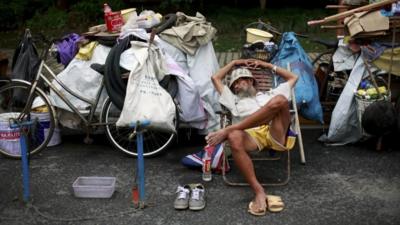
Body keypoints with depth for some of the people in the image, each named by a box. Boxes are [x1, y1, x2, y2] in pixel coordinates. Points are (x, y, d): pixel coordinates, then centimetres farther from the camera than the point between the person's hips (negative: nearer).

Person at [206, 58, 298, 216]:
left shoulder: (269, 94, 41)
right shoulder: (235, 101, 41)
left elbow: (293, 78, 45)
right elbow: (215, 78, 44)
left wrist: (267, 65, 44)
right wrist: (234, 63, 49)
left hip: (274, 134, 0)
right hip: (250, 136, 0)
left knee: (279, 100, -29)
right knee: (234, 137, -38)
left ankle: (227, 130, -30)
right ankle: (259, 192, -41)